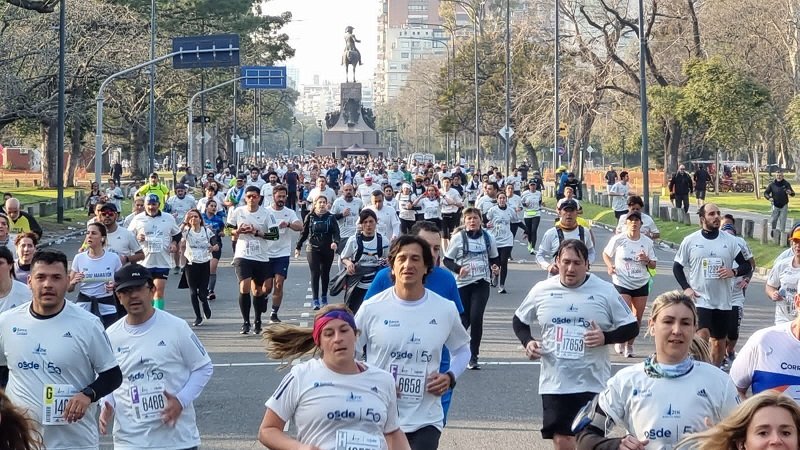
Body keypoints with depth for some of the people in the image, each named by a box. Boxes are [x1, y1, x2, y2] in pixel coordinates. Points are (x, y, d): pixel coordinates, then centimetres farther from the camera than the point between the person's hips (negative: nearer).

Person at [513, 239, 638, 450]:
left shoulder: (606, 292, -3)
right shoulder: (542, 290, 2)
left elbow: (631, 328, 2)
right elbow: (519, 321, 17)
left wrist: (605, 337, -16)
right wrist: (528, 342, -2)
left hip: (593, 383, -2)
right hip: (555, 383, 2)